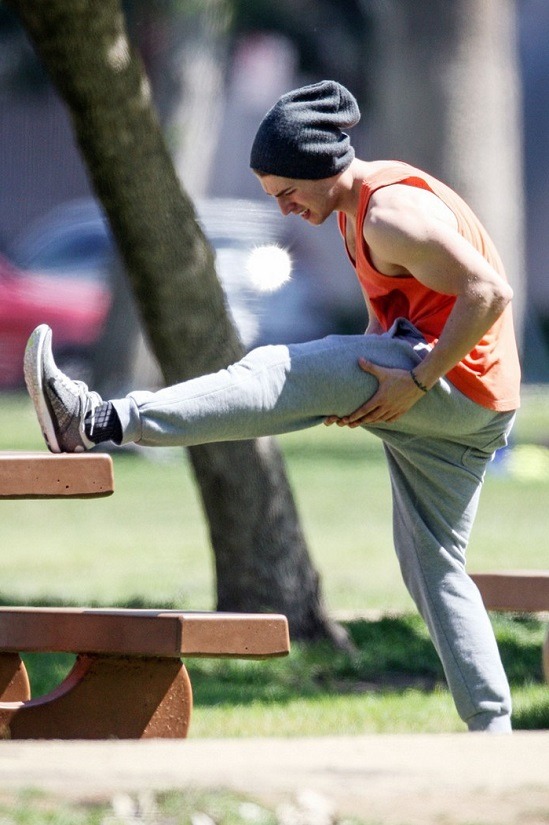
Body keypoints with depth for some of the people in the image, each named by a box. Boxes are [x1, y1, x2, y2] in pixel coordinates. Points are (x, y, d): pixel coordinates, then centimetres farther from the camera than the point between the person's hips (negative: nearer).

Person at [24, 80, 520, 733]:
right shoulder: (356, 212, 17)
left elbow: (489, 293, -24)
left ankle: (104, 422, -25)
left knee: (282, 375, -18)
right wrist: (365, 385, 9)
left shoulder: (393, 215, -17)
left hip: (455, 385, -11)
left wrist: (414, 382, -23)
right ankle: (492, 734, 12)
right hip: (453, 415, 11)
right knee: (432, 571, 11)